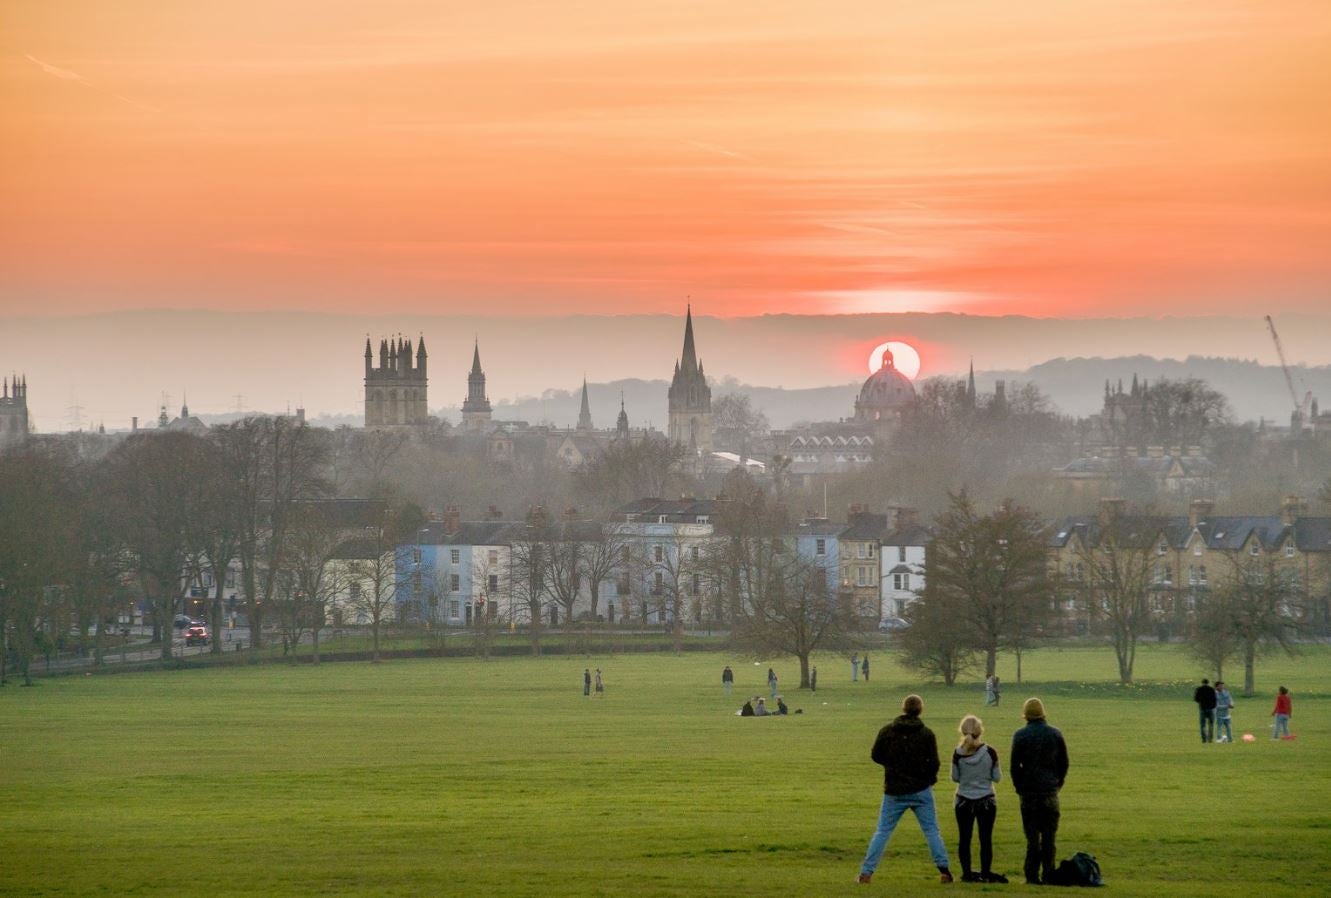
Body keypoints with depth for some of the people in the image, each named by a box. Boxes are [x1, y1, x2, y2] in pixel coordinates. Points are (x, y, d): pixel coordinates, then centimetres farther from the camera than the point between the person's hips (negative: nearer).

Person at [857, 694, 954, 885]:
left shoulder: (887, 731, -3)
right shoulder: (926, 734, -7)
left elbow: (876, 756, 3)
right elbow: (933, 763, -8)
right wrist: (929, 779, 11)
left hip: (894, 791, 1)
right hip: (921, 791, -1)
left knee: (882, 831, 6)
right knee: (931, 830, 8)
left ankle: (866, 872, 0)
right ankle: (943, 870, 3)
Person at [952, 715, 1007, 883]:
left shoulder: (958, 753, -10)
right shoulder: (989, 752, -12)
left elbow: (955, 778, -3)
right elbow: (997, 777, -5)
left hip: (964, 801, 1)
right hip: (986, 801, -1)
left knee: (964, 838, 9)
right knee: (986, 839, 7)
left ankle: (967, 873, 11)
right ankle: (986, 873, 10)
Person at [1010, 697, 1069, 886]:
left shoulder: (1020, 736, -6)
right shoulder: (1055, 734, 2)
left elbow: (1014, 765, -6)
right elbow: (1064, 763, 6)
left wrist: (1019, 787, 6)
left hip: (1029, 792, -2)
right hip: (1050, 791, 2)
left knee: (1032, 836, 1)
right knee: (1049, 836, 7)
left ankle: (1032, 876, -1)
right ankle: (1048, 875, 7)